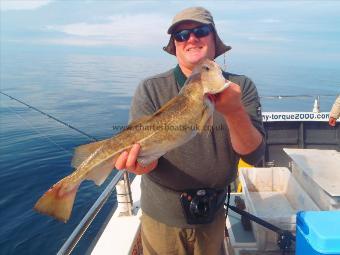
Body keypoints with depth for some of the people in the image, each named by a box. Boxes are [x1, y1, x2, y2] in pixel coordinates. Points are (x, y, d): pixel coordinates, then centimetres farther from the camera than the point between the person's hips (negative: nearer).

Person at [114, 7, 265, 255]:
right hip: (162, 215, -1)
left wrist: (235, 112, -35)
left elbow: (253, 155, -16)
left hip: (213, 214, 2)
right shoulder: (151, 89, -13)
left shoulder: (241, 87, -9)